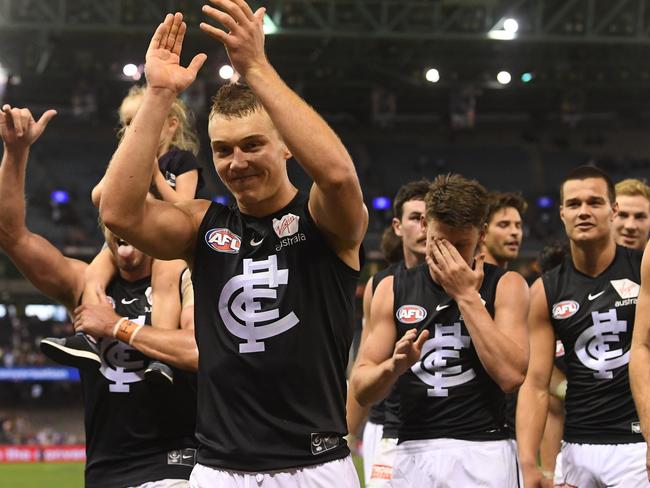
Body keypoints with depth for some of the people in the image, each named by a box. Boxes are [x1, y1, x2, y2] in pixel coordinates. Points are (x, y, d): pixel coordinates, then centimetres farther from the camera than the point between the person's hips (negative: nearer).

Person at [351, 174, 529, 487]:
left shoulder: (505, 286, 1)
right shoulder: (393, 290, 7)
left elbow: (511, 375, -14)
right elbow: (362, 390, 5)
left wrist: (467, 296, -12)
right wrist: (394, 366, -16)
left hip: (482, 453, -2)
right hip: (412, 453, 2)